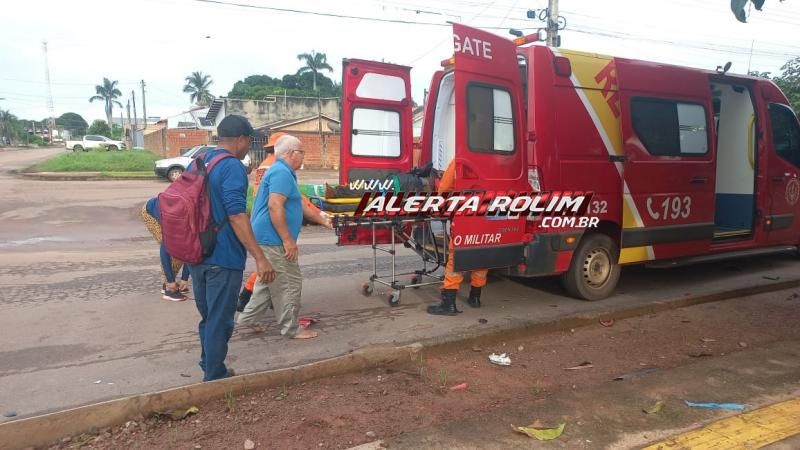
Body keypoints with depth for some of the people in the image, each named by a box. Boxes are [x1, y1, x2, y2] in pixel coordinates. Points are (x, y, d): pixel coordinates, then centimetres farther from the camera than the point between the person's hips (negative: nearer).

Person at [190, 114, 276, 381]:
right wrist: (260, 258, -26)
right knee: (219, 322, 3)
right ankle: (214, 379, 13)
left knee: (208, 318, 21)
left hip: (198, 255, 9)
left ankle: (210, 371, 34)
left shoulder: (196, 163, 12)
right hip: (223, 258, -9)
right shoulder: (232, 167, -15)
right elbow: (236, 215, -25)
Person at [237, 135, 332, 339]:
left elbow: (300, 205, 25)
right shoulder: (281, 172, -16)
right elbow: (275, 207, -26)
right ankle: (291, 328, 9)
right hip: (274, 239, -11)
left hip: (268, 238, 11)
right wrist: (288, 240, -24)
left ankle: (247, 319, 27)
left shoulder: (284, 172, 18)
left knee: (270, 282, 20)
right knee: (289, 284, -1)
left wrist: (323, 220, 29)